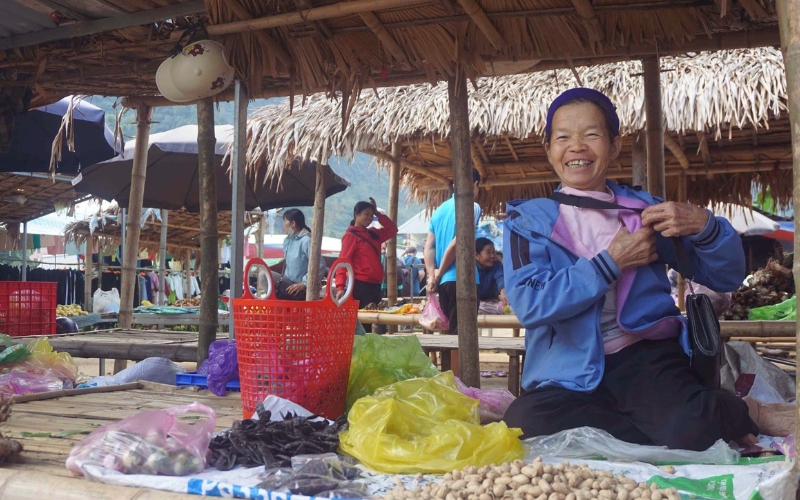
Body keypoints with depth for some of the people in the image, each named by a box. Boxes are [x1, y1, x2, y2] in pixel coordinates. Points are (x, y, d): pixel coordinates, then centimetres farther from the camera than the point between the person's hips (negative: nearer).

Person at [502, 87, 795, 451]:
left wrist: (702, 225, -8)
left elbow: (727, 277, 13)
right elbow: (528, 304, -11)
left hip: (645, 354, -1)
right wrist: (610, 263, -10)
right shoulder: (529, 220, 6)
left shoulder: (643, 208, 12)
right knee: (523, 421, -32)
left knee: (687, 430, -34)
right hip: (571, 373, 1)